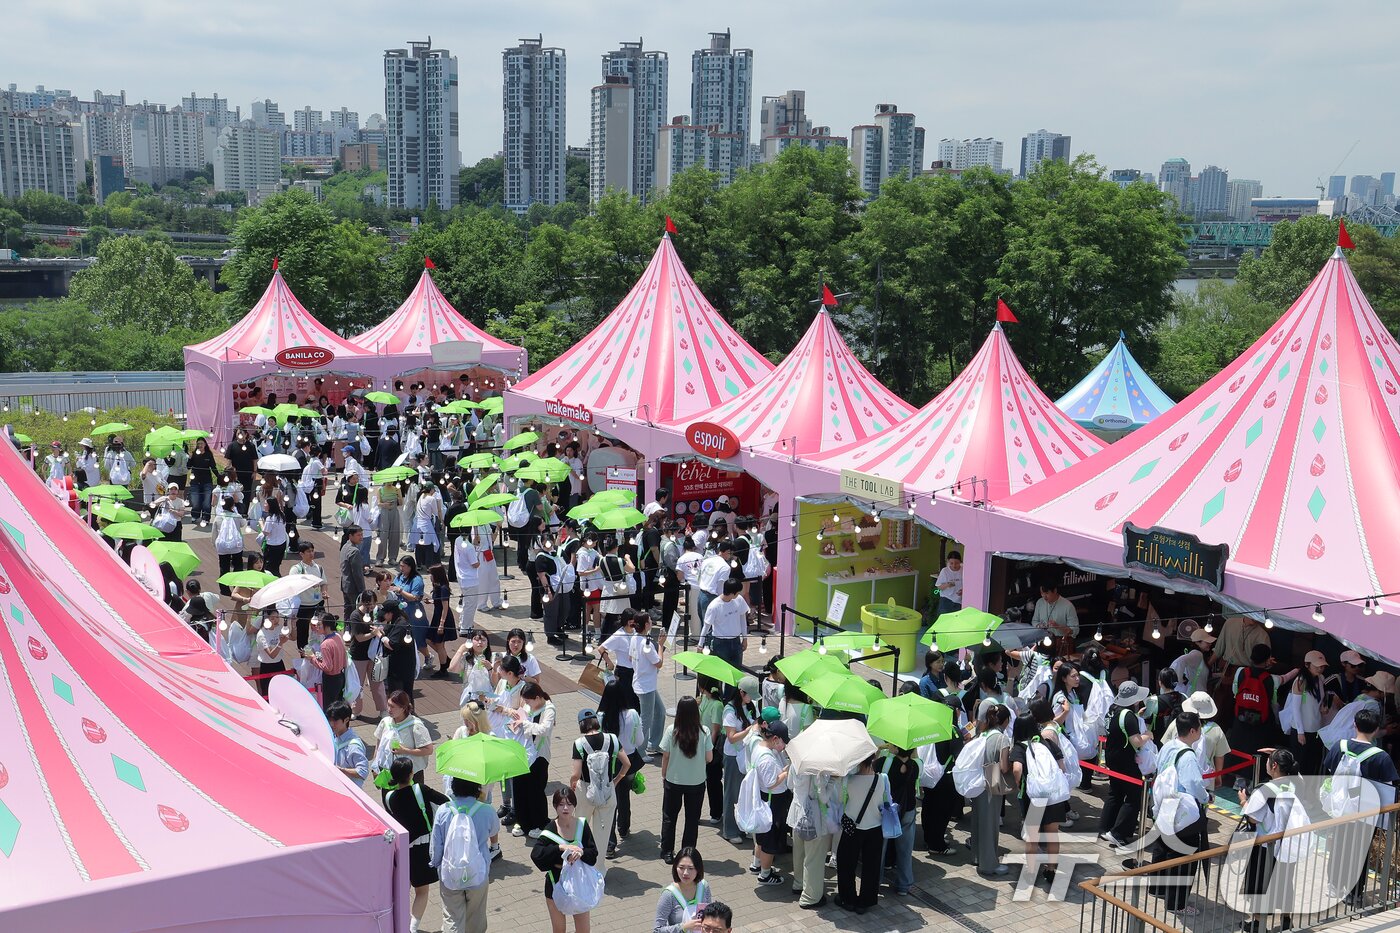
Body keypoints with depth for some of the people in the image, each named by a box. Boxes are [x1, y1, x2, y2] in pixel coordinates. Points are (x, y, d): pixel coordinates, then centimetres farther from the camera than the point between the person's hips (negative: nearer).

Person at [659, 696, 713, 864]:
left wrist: (664, 776, 6)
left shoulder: (671, 731, -15)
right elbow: (709, 758, -9)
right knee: (692, 819, 14)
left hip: (673, 781, 0)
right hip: (697, 782, 0)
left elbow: (665, 757, -8)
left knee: (669, 818, 16)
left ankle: (667, 853, 23)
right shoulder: (704, 732, -14)